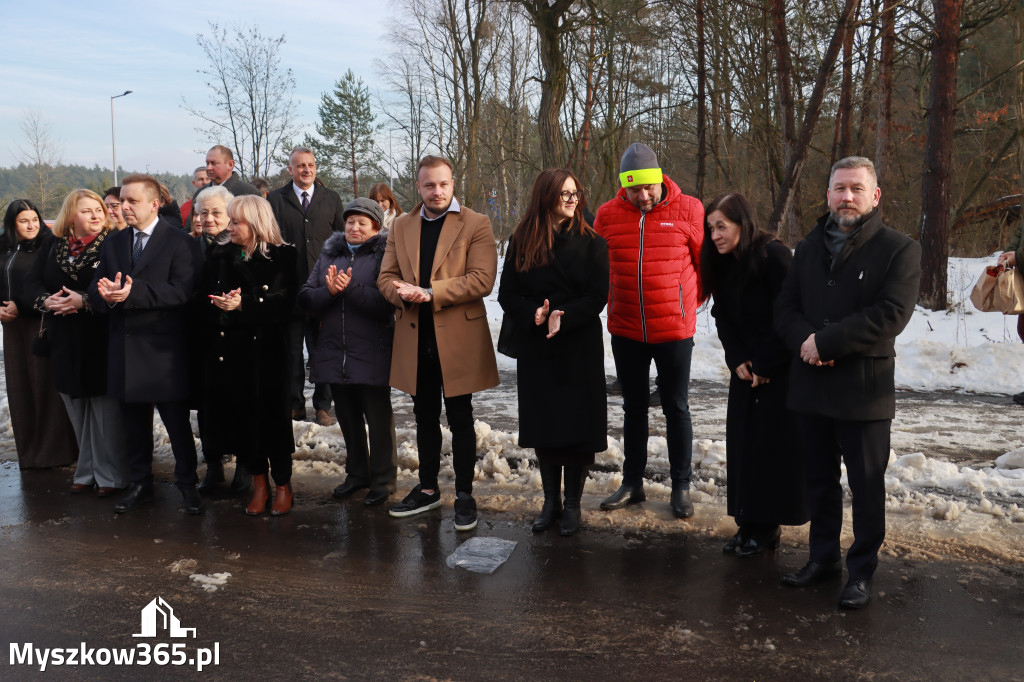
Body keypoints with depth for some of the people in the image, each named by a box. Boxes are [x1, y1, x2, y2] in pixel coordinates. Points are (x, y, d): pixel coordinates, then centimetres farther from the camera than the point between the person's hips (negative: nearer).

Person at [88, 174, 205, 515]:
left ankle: (187, 484, 18)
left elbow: (181, 291, -19)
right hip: (125, 351, 6)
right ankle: (140, 485, 29)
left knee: (177, 423, 3)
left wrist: (132, 292, -26)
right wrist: (105, 294, -16)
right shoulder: (113, 244, 14)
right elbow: (95, 291, 8)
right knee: (134, 423, 15)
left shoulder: (180, 243, -6)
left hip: (164, 351, -6)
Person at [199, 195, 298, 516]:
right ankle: (258, 484, 21)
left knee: (271, 414, 1)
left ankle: (283, 484, 18)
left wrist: (243, 304, -20)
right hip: (227, 350, 4)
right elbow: (204, 298, 7)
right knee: (241, 416, 5)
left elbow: (283, 302, -12)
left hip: (265, 348, -4)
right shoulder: (218, 256, 13)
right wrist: (221, 305, -13)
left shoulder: (282, 256, -2)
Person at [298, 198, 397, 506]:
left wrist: (351, 288, -23)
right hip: (334, 353, 5)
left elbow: (386, 303, -17)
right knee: (348, 419, 17)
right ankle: (357, 473, 33)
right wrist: (329, 291, -15)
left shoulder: (384, 255, -5)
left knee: (378, 419, 4)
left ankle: (383, 480, 18)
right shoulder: (329, 254, 12)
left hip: (372, 355, -5)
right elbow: (305, 298, 3)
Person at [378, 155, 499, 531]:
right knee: (425, 418, 15)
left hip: (458, 339, -4)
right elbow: (386, 277, 9)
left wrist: (431, 293, -21)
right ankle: (428, 489, 30)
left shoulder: (476, 224, -4)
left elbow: (482, 279, -15)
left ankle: (464, 494, 17)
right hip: (415, 341, 5)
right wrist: (403, 293, -14)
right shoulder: (401, 226, 11)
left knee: (460, 419, 5)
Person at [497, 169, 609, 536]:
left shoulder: (591, 242, -1)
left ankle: (572, 504, 17)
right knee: (543, 424, 9)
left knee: (577, 424, 3)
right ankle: (550, 501, 24)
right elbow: (507, 293, 1)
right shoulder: (522, 241, 3)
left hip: (579, 346, -2)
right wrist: (533, 314, -18)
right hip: (535, 347, 2)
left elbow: (597, 296, -7)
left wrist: (564, 318, -21)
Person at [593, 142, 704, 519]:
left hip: (674, 329, -3)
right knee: (633, 408, 14)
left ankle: (681, 487, 21)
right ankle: (632, 483, 27)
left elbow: (709, 260, 3)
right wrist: (614, 301, 10)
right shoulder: (607, 215, -1)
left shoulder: (688, 210, -8)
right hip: (625, 331, 3)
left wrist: (690, 300, 7)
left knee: (676, 408, 7)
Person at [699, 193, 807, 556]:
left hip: (781, 371, -7)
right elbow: (724, 319, 7)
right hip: (747, 372, 7)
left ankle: (768, 526, 11)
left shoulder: (774, 255, -17)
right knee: (742, 444, 7)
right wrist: (737, 361, -7)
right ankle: (748, 522, 17)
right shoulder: (723, 265, 5)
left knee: (774, 447, -1)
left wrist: (763, 366, -15)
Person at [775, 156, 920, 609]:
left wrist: (825, 341, -20)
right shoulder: (810, 247, 12)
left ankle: (862, 571, 20)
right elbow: (785, 308, 7)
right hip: (811, 385, 5)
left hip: (865, 390, -5)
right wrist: (805, 340, -15)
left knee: (866, 486, 6)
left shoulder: (899, 249, -5)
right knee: (820, 481, 16)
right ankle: (824, 557, 31)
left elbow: (890, 315, -17)